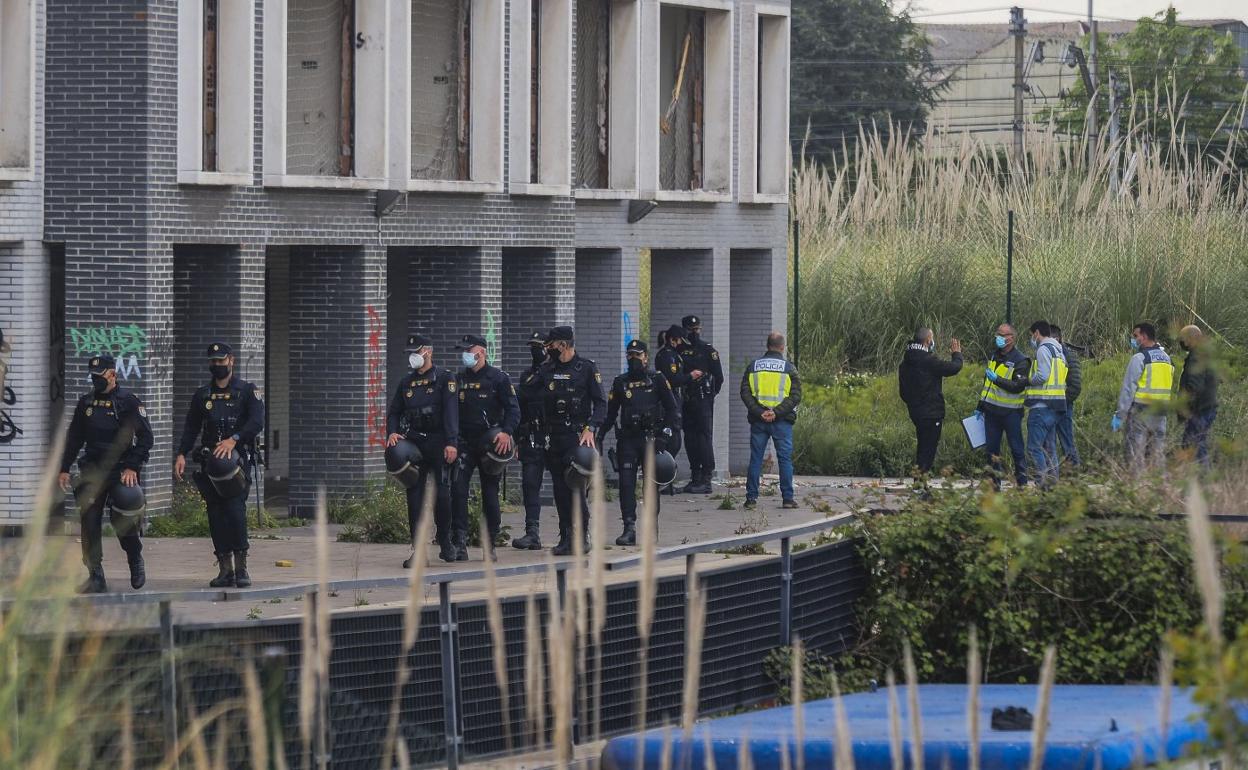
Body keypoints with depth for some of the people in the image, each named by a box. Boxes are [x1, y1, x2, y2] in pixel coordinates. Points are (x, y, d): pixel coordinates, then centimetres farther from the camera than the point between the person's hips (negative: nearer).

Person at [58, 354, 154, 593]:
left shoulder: (129, 402, -3)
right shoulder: (86, 403, 12)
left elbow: (145, 438, -6)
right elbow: (74, 439, 19)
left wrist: (132, 467, -14)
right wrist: (64, 469, 12)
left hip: (121, 472, -5)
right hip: (92, 472, 5)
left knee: (121, 519, -11)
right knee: (89, 522, -3)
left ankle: (136, 560, 16)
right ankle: (95, 577, 1)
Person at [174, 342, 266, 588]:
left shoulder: (246, 391, 3)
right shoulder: (202, 395, 15)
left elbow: (257, 422, -9)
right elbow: (191, 427, 14)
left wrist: (233, 440, -23)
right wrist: (182, 454, -1)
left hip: (237, 458, -4)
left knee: (235, 510, -17)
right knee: (216, 515, 0)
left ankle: (241, 567, -12)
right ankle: (225, 570, 4)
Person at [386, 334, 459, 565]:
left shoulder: (444, 379, 0)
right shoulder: (406, 383, 15)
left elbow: (451, 412, -9)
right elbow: (394, 412, 18)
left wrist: (451, 443, -19)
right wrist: (392, 433, -2)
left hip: (438, 443, -4)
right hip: (413, 442, 4)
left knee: (441, 494, -6)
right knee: (414, 495, -1)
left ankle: (445, 543, 12)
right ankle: (417, 549, 0)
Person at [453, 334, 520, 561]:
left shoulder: (498, 378, 0)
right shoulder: (459, 379, 12)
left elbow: (513, 409, -4)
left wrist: (506, 432, -20)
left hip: (489, 444, -3)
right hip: (465, 443, 3)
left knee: (490, 494, 2)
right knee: (458, 489, -12)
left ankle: (490, 546, 12)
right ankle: (459, 544, -13)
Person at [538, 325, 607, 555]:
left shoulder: (587, 368, -1)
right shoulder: (546, 370, 13)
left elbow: (601, 403, -3)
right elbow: (540, 404, 16)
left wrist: (590, 429, -15)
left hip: (578, 435, -5)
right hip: (553, 439, 5)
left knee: (575, 486, -12)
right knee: (560, 490, 5)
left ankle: (581, 538, -7)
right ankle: (565, 538, 10)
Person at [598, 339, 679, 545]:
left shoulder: (657, 380, 3)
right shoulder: (620, 382, 12)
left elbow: (671, 409, 3)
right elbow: (610, 413, 14)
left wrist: (664, 434, -7)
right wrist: (599, 436, 4)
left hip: (651, 438, -3)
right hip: (627, 439, 3)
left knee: (651, 484, -1)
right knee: (626, 483, -5)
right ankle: (629, 529, -5)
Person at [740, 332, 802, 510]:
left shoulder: (753, 366, 6)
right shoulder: (789, 367, -1)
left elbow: (745, 393, -2)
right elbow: (796, 396, -9)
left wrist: (759, 412, -9)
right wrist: (777, 412, -13)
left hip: (758, 420, 2)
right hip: (782, 421, -2)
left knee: (755, 459, 7)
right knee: (785, 458, 3)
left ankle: (751, 497, 5)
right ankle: (788, 498, 1)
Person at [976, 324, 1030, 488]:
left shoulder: (1021, 361, -8)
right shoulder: (994, 357, 15)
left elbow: (1018, 386, -18)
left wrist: (997, 379, -27)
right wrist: (980, 407, 24)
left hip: (1010, 412, -7)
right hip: (992, 411, 7)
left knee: (1016, 449, -1)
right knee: (990, 450, 6)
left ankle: (1022, 482, 4)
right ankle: (995, 482, 12)